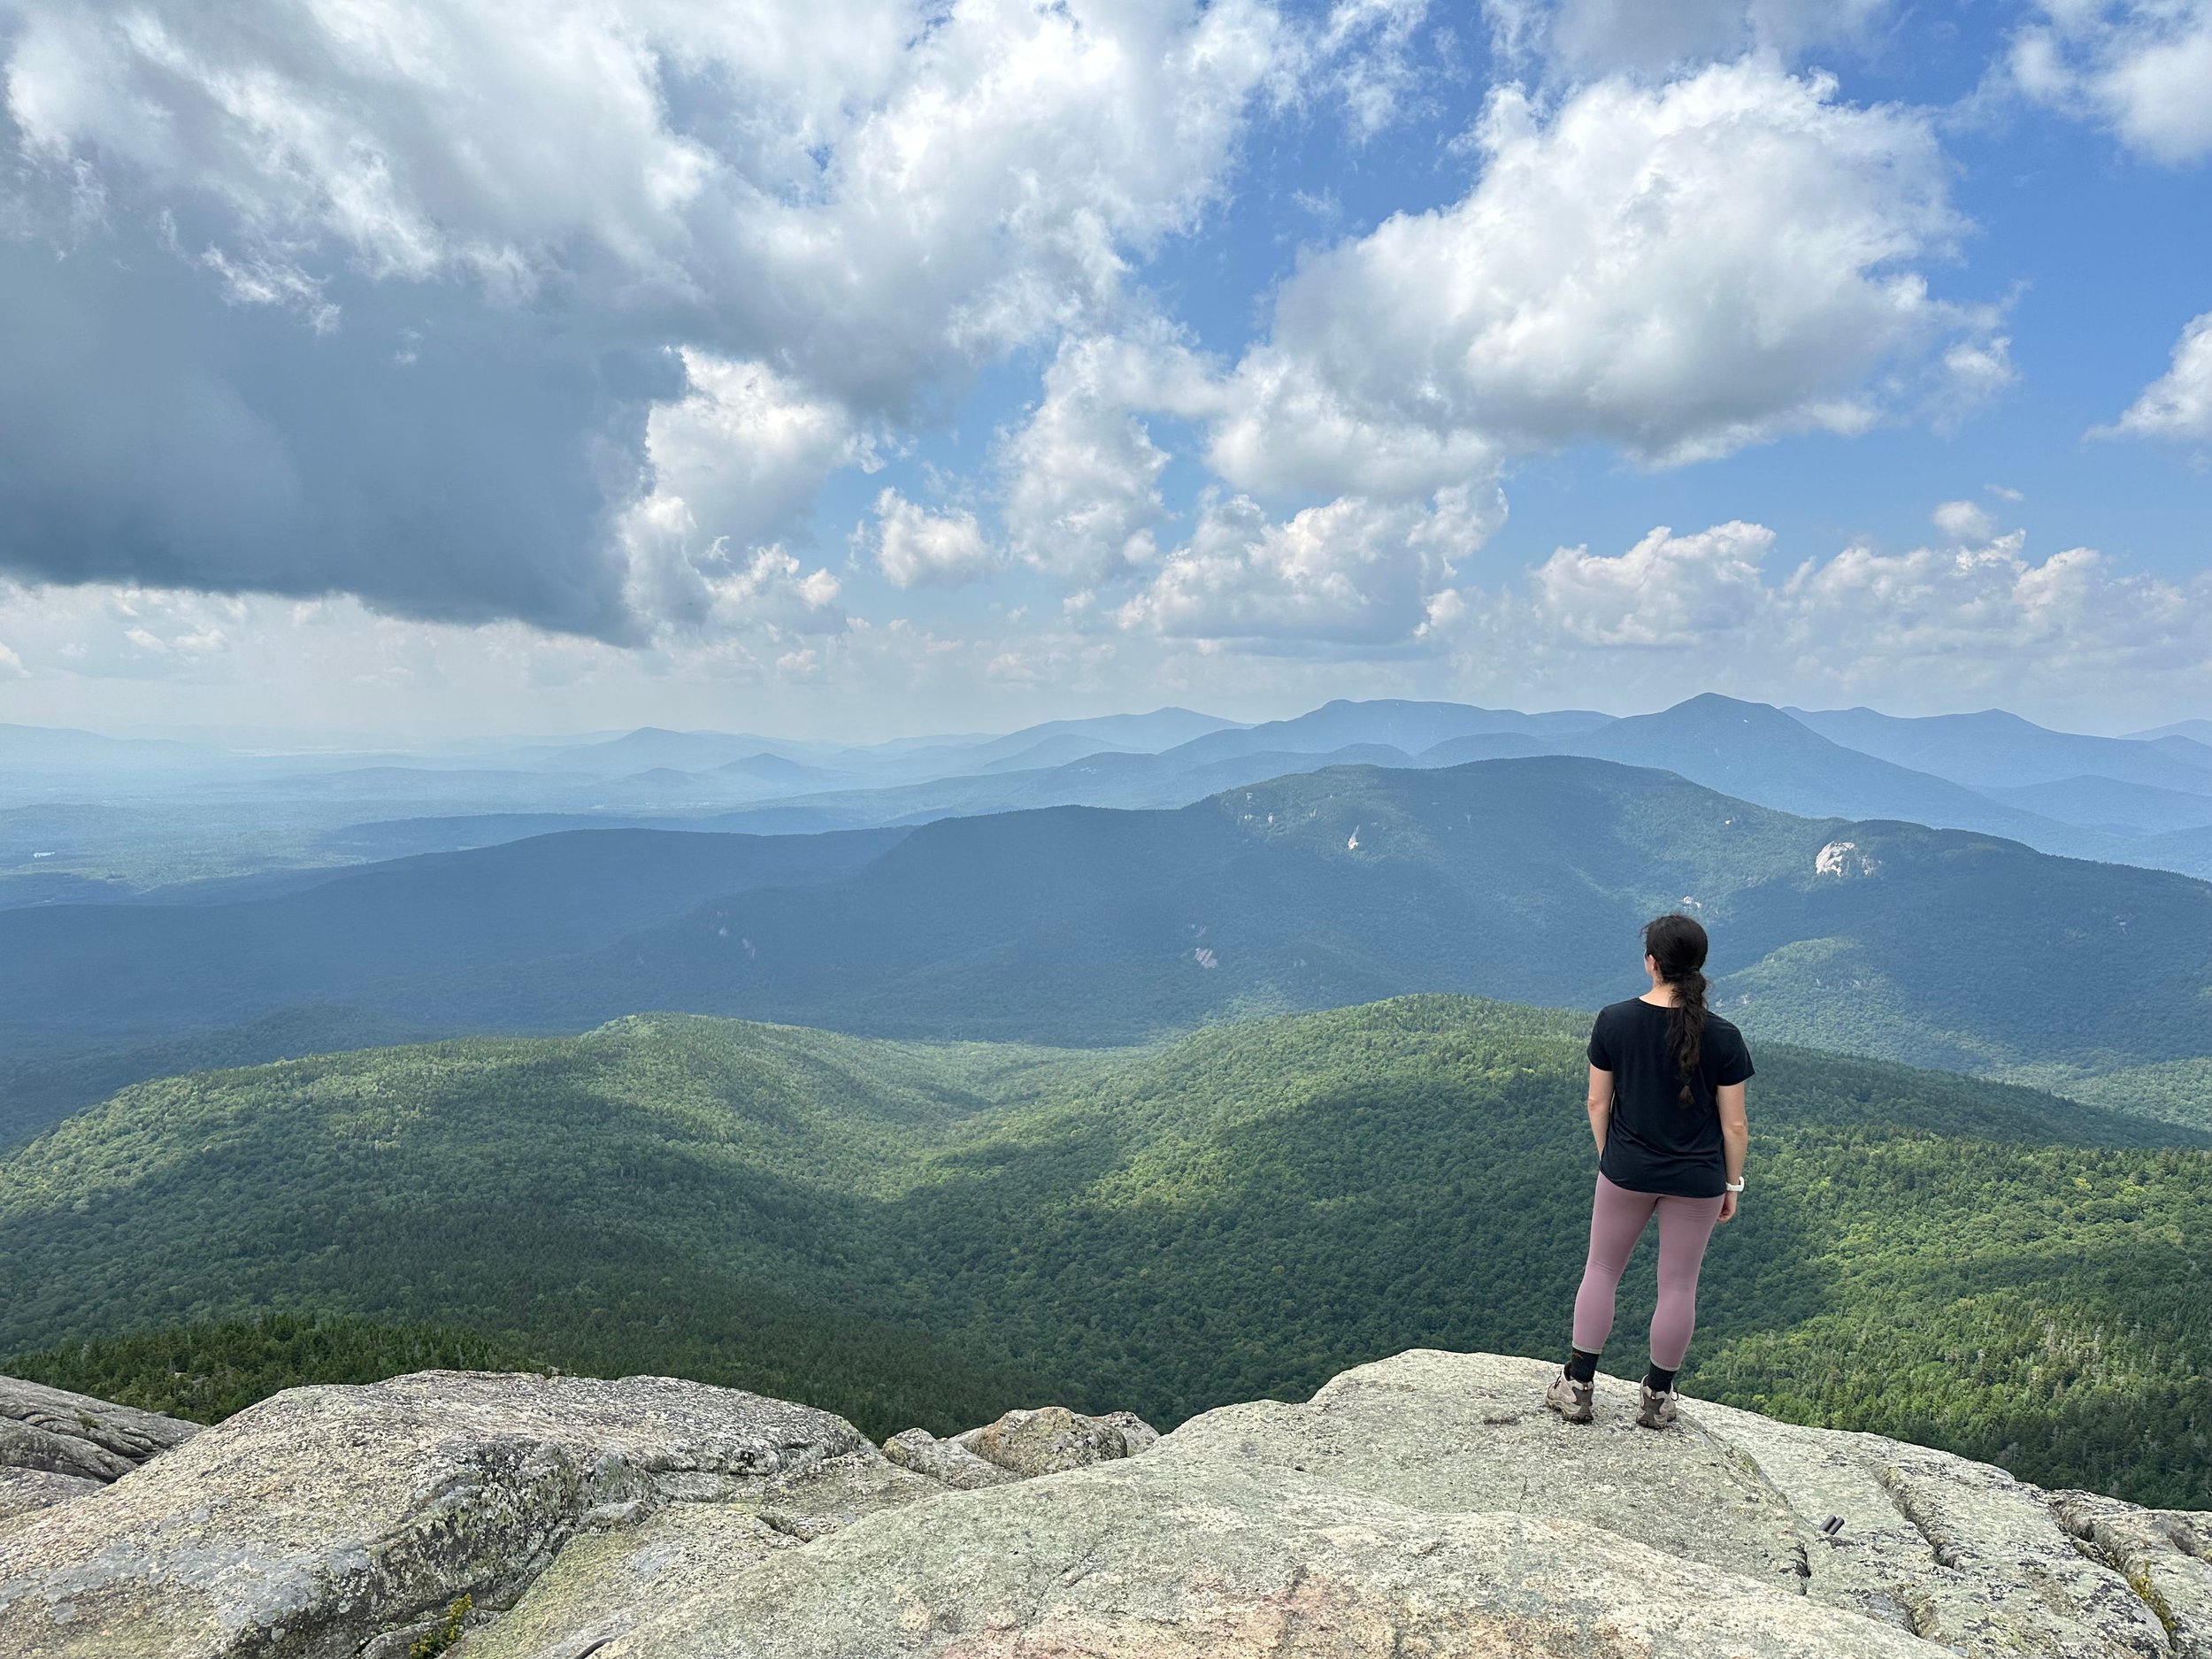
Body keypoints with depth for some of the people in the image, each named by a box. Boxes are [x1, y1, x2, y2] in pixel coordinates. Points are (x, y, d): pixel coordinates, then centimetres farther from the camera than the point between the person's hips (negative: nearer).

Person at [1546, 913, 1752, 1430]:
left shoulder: (1614, 1022, -12)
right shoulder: (1723, 1037, -13)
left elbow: (1598, 1102, -4)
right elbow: (1734, 1124, -8)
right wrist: (1732, 1184, 6)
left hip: (1627, 1172, 0)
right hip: (1697, 1181, 0)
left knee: (1602, 1271, 15)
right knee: (1679, 1285, 13)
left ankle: (1577, 1386, 19)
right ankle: (1658, 1398, 25)